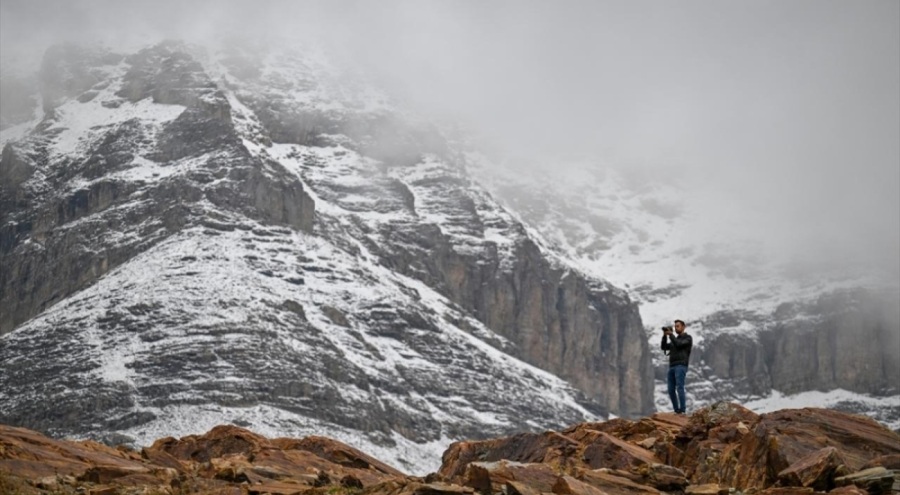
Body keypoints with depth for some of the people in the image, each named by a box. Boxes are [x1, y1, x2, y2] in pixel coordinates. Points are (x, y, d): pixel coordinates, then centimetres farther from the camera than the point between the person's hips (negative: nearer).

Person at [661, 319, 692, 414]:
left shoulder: (688, 338, 5)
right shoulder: (675, 340, 28)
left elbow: (678, 344, -12)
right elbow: (664, 347, 17)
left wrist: (670, 334, -5)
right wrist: (665, 335, 6)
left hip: (681, 366, -7)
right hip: (672, 367, 7)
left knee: (680, 388, -19)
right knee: (671, 390, 0)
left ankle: (682, 411, -23)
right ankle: (676, 411, 6)